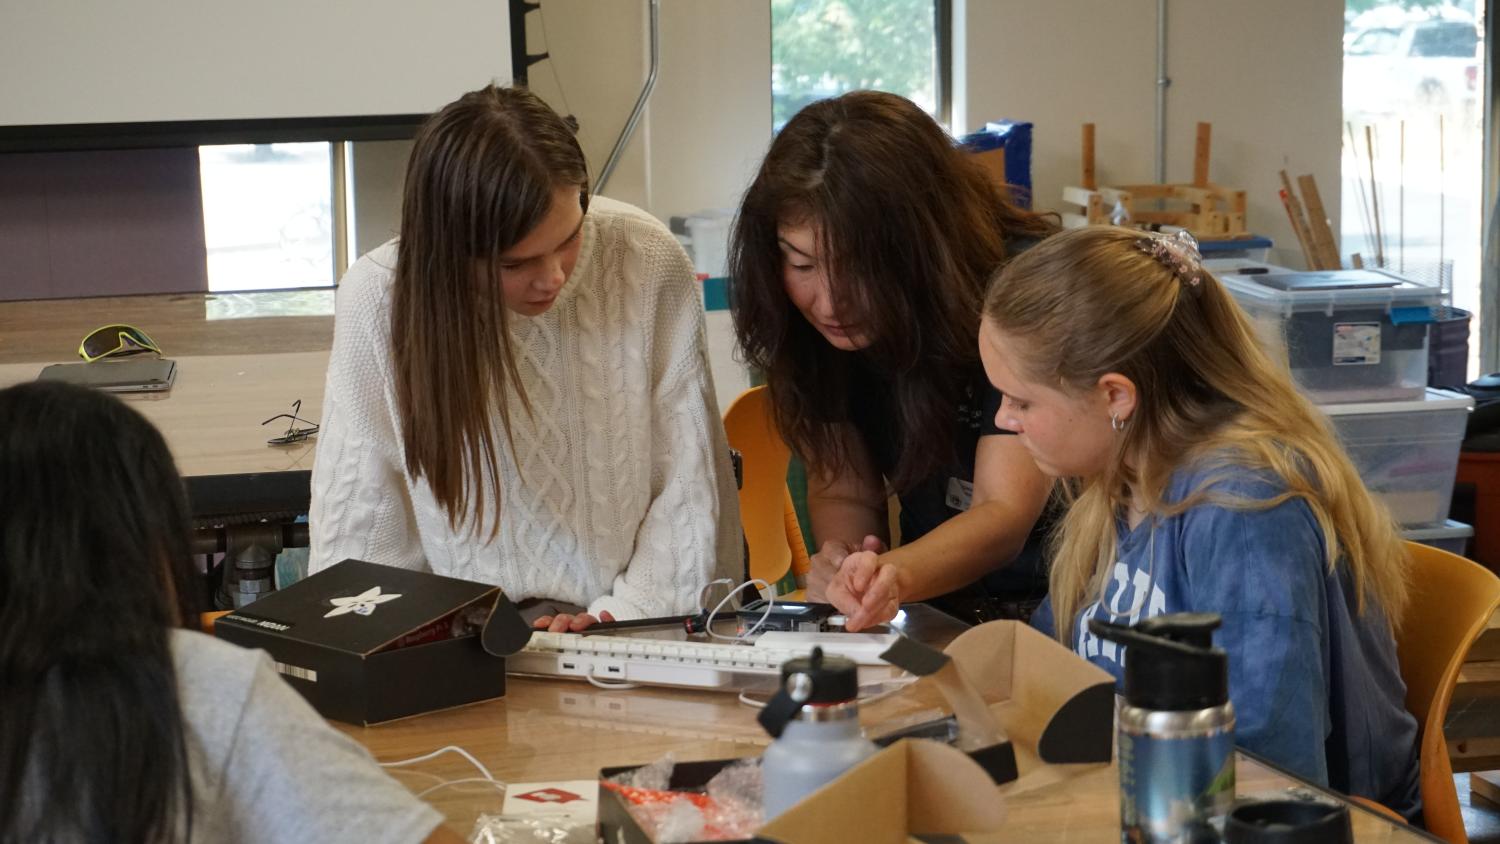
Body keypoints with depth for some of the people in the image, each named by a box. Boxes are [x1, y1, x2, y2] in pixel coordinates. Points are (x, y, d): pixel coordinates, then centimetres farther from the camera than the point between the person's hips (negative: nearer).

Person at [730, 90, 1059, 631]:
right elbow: (842, 483, 1)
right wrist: (841, 562, -22)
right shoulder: (810, 319, -7)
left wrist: (897, 576, -45)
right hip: (938, 617, 4)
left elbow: (1005, 511, -25)